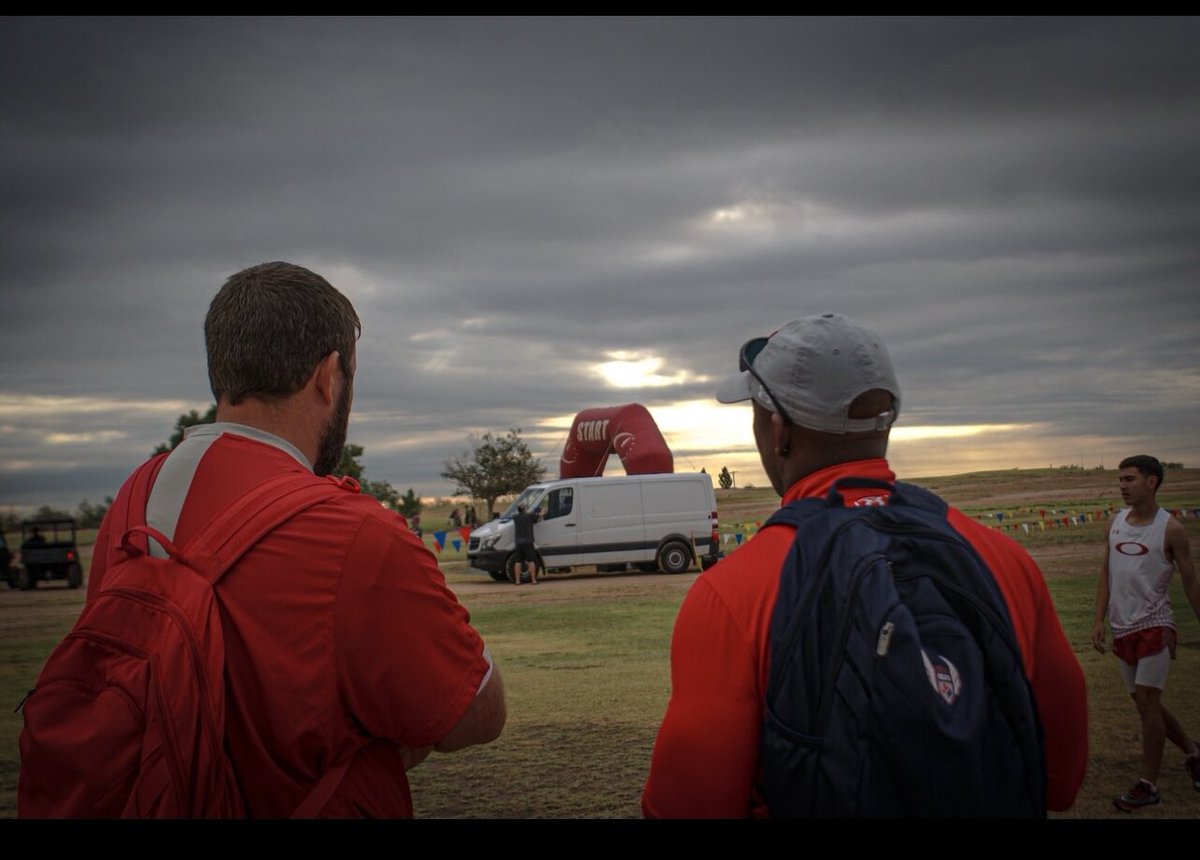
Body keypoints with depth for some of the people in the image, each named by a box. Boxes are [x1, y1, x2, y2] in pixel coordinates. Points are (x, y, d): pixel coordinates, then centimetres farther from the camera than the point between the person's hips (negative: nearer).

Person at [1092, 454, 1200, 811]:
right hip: (1123, 627, 6)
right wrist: (1099, 618, 3)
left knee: (1146, 700, -9)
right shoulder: (1116, 522, 5)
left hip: (1155, 625, -6)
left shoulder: (1170, 529, -9)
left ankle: (1148, 785, 0)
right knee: (1144, 701, 14)